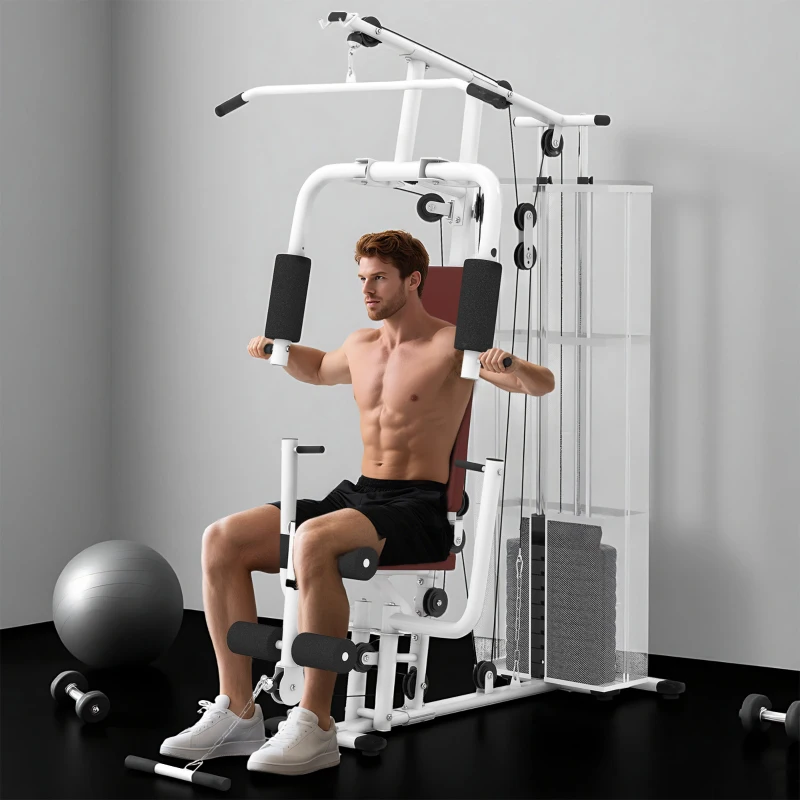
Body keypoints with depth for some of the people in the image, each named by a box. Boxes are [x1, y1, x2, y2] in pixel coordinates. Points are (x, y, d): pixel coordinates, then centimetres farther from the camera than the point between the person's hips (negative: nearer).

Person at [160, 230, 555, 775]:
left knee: (314, 541, -38)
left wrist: (506, 364, -34)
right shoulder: (360, 345, 17)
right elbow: (320, 370, 41)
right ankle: (237, 711, -11)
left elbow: (543, 384, -13)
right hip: (356, 493, 7)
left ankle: (316, 725, -32)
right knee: (222, 539, -12)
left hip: (419, 508, -7)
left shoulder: (451, 343, -4)